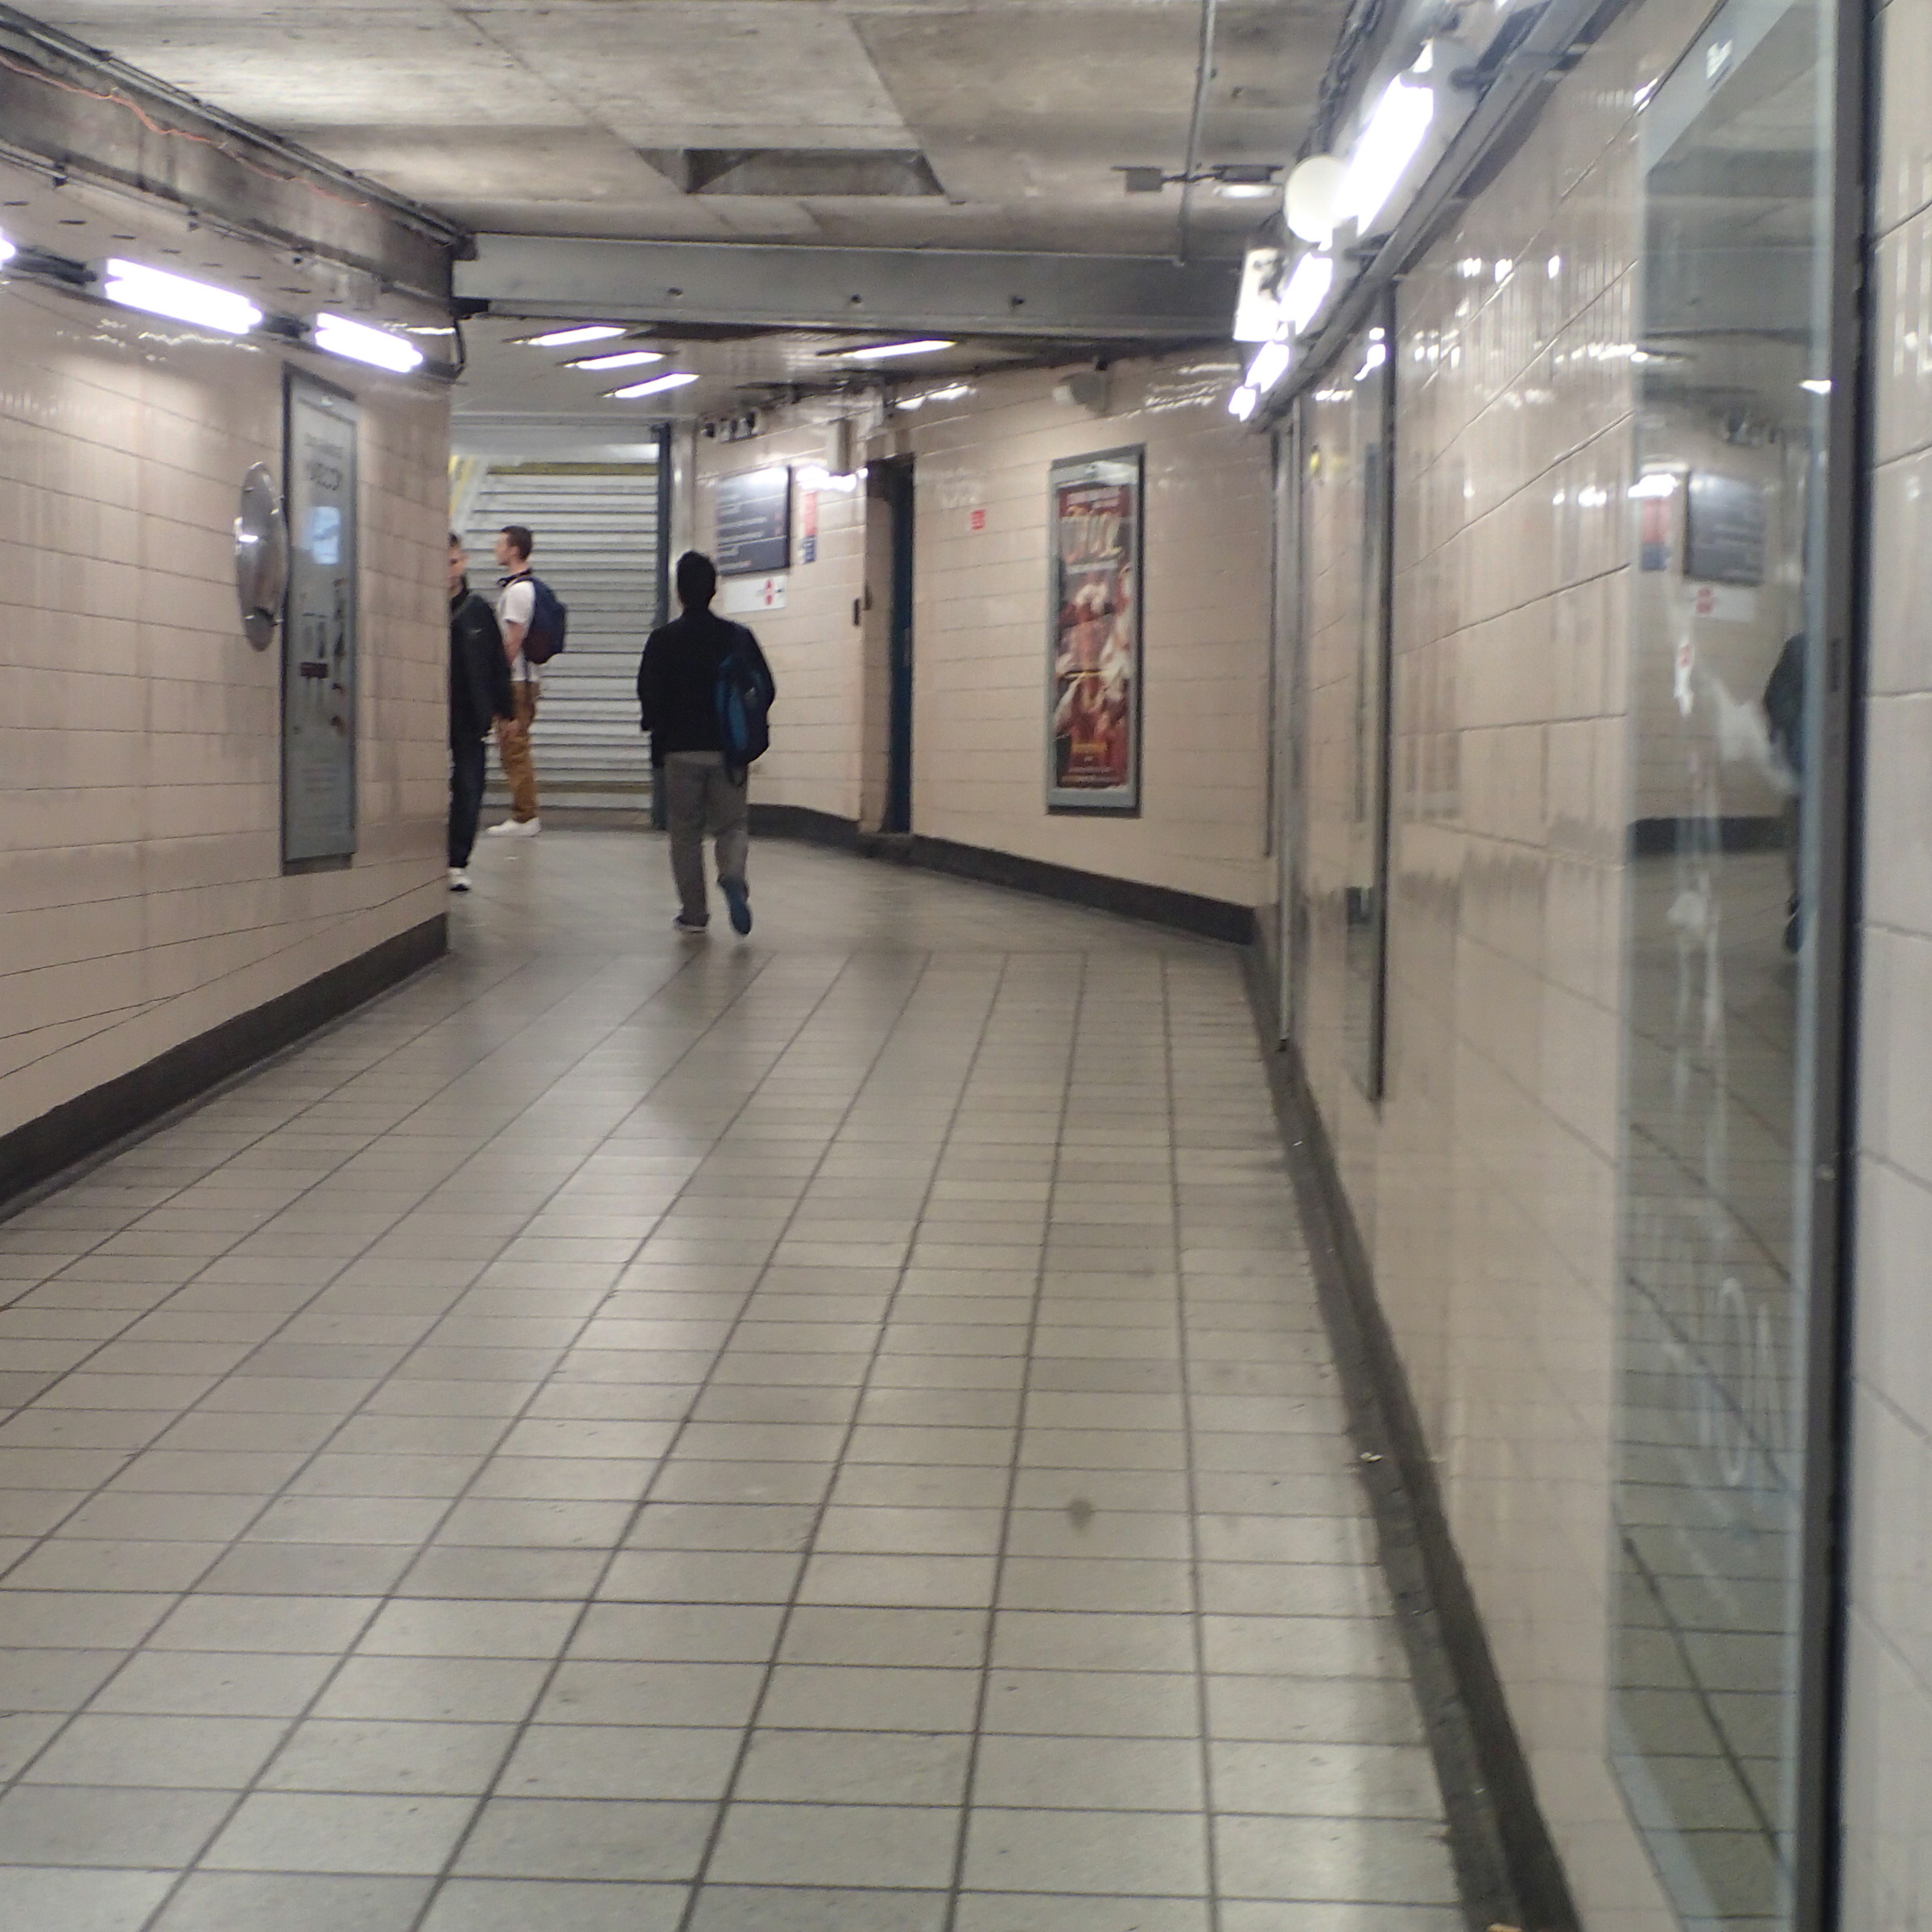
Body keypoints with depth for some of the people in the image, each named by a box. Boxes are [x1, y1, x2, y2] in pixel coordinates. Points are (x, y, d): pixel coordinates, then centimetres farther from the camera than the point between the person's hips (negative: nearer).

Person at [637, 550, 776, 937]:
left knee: (685, 832, 9)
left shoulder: (664, 639, -5)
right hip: (729, 750, 1)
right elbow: (766, 690, 0)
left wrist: (658, 730, 11)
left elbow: (649, 695, -8)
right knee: (732, 825, 10)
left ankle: (694, 914, 9)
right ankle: (733, 877, -20)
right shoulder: (739, 637, 0)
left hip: (679, 749, -1)